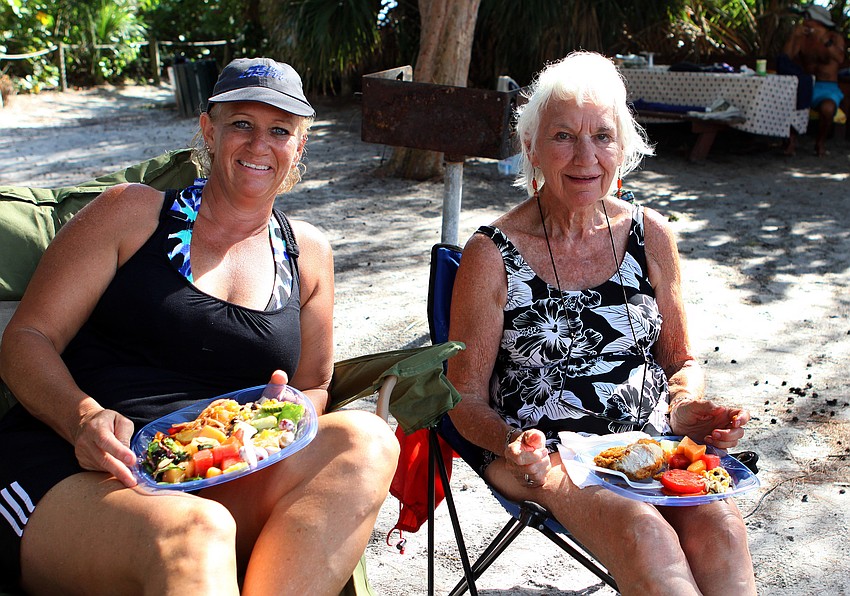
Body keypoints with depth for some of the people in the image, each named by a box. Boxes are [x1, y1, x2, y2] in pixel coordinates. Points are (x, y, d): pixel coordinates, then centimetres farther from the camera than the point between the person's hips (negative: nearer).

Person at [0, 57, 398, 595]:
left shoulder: (308, 253, 16)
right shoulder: (133, 212, 7)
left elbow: (314, 387, 21)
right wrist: (84, 419, -18)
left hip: (219, 484, 4)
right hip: (69, 475, -4)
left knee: (365, 439, -26)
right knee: (194, 531, -39)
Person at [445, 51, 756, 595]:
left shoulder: (651, 235, 4)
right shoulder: (492, 255, -7)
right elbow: (467, 398, -2)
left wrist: (687, 409, -6)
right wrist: (514, 446, -22)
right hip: (541, 453, -3)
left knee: (719, 524, -25)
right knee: (642, 531, -32)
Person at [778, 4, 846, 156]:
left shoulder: (835, 37, -2)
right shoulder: (801, 38, 5)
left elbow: (840, 59, -23)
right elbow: (785, 59, -9)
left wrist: (825, 40, -35)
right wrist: (793, 36, -19)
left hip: (827, 88, -3)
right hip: (804, 86, 3)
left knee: (827, 108, -36)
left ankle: (820, 142, -6)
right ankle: (792, 139, -14)